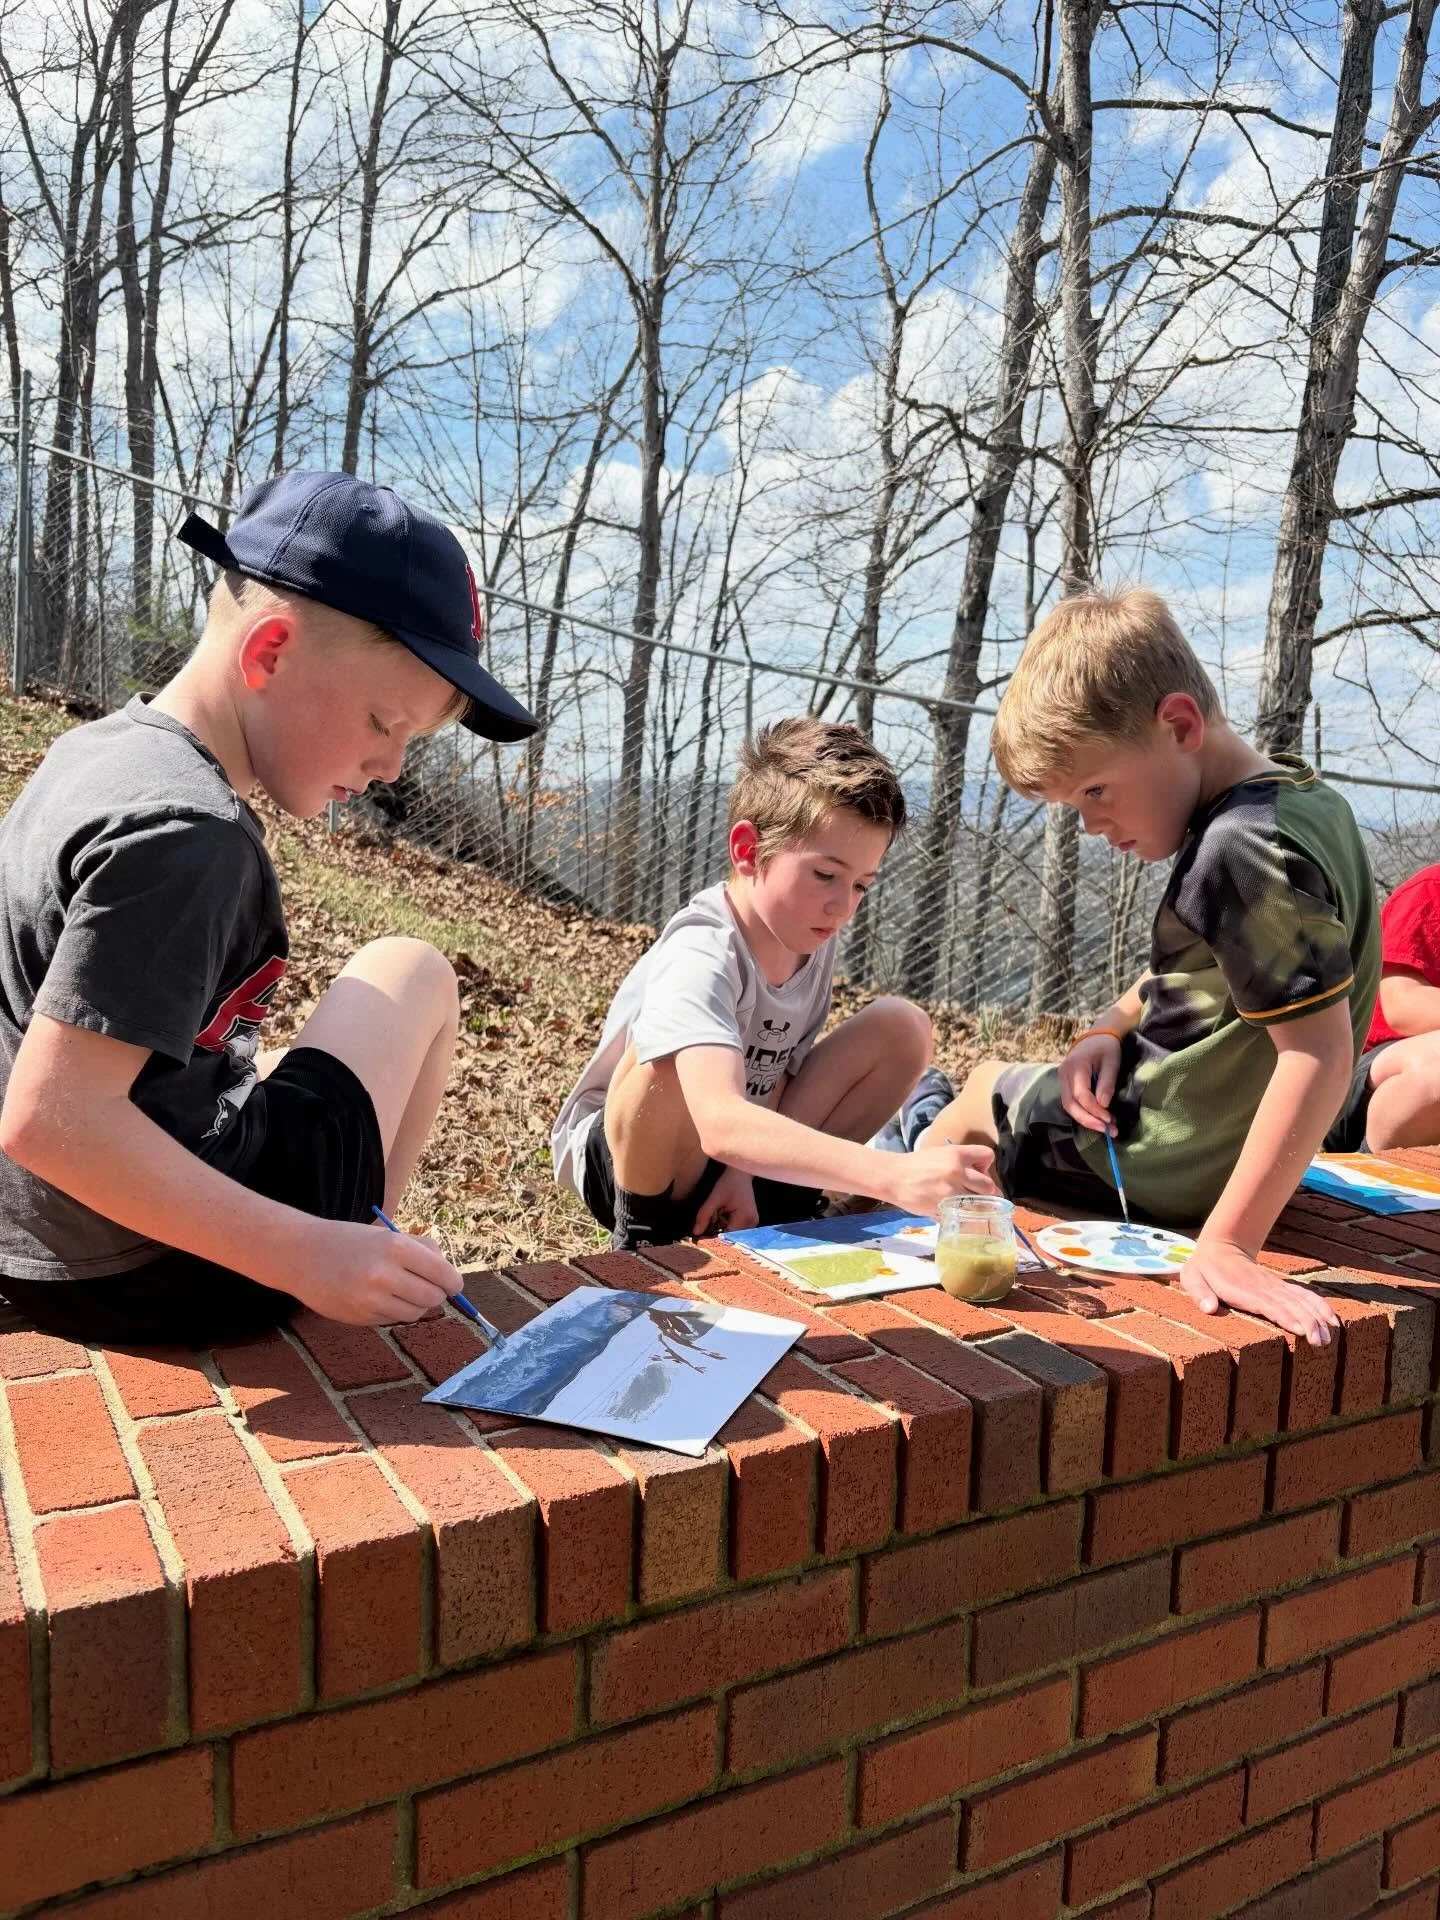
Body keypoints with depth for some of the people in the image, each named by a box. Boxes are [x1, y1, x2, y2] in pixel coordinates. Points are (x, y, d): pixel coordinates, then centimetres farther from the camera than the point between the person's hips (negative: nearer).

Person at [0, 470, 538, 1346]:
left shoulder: (100, 750, 5)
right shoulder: (188, 834, -25)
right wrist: (307, 1255, -27)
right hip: (166, 1277, -9)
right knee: (409, 972, 5)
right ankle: (338, 1258, 14)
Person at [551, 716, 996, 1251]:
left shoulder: (812, 937, -10)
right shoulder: (698, 956, -33)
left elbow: (780, 1074, 0)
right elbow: (721, 1125, -49)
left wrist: (746, 1169, -18)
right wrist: (895, 1177, -59)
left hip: (740, 1151, 6)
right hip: (619, 1160, -6)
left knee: (902, 1026, -8)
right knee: (671, 1054, -39)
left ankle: (772, 1214, 0)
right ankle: (644, 1242, -11)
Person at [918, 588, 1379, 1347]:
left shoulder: (1244, 850, -32)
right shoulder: (1294, 796, -1)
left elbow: (1320, 1053, -35)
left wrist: (1230, 1240, -34)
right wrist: (1113, 1027, -5)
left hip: (1166, 1164, -8)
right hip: (1223, 1137, 8)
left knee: (985, 1087, 18)